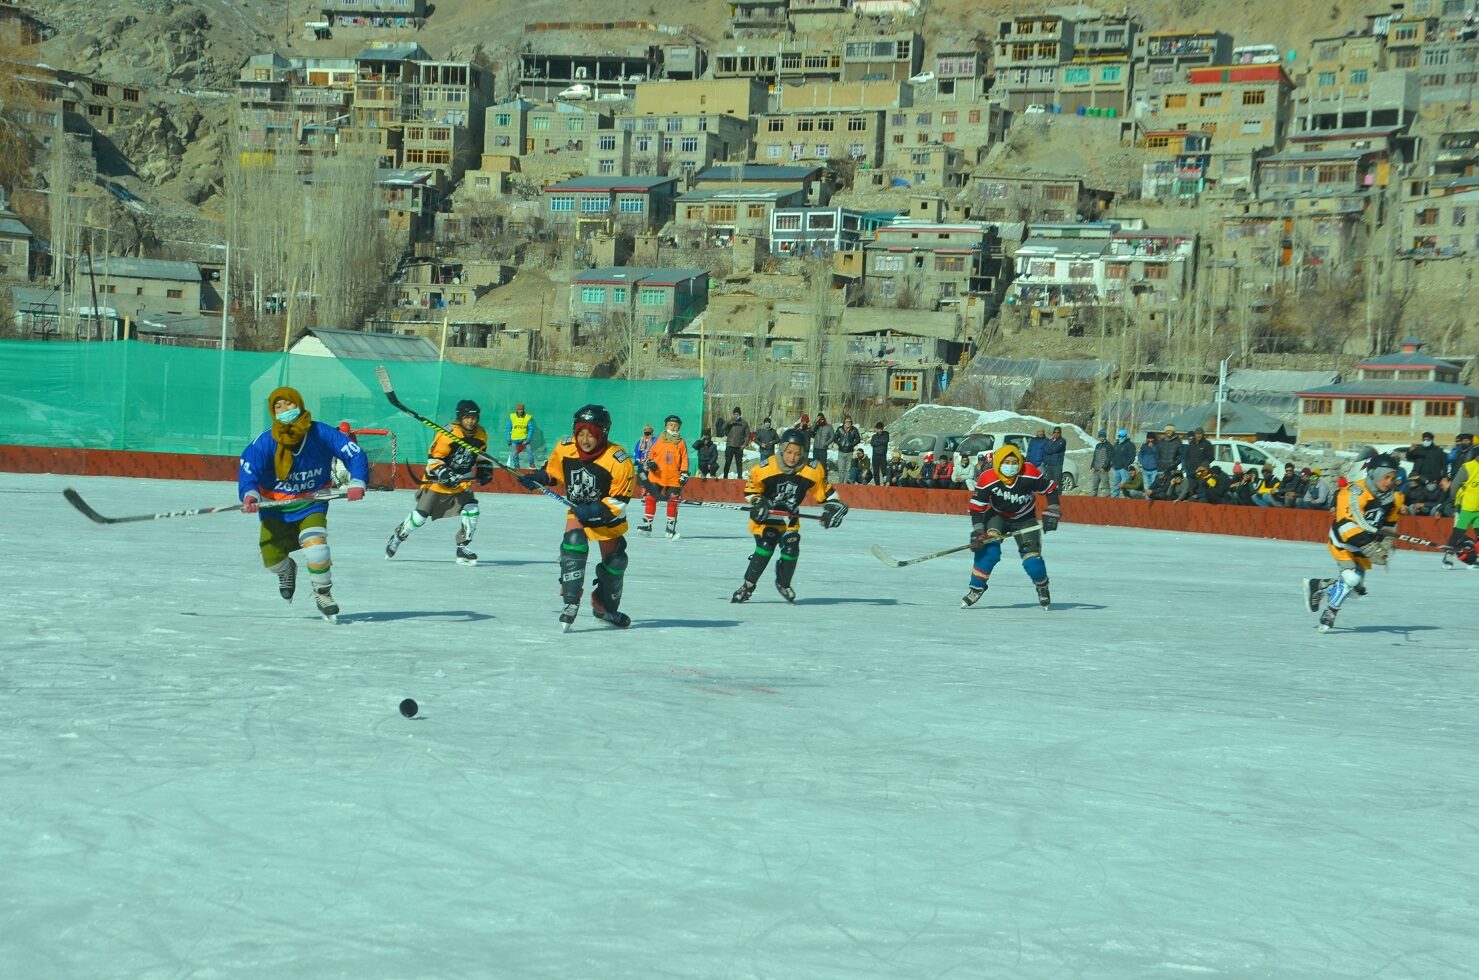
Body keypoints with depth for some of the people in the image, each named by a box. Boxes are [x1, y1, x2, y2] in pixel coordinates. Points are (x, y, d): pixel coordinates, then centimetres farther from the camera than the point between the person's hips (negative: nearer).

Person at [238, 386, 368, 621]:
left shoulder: (322, 434, -15)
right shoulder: (263, 443, -15)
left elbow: (355, 453, -10)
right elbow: (247, 472, -17)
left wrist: (357, 483, -25)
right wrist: (249, 495, -38)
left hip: (312, 504, -1)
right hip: (276, 509, 1)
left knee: (315, 545, -26)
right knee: (272, 560, -5)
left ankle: (323, 593, 2)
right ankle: (287, 571, 37)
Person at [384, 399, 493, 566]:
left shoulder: (480, 435, -3)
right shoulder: (448, 434, -22)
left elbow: (481, 455, 17)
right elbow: (433, 458, -19)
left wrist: (484, 470, 1)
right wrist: (446, 475, -30)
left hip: (462, 483, 4)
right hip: (437, 481, -4)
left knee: (471, 510, -17)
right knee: (420, 516, -1)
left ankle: (463, 548, -3)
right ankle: (398, 536, 26)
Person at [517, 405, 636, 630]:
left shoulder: (618, 460, -28)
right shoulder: (565, 448, -16)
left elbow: (621, 499, -23)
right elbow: (553, 470, 5)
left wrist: (597, 510, -32)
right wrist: (539, 478, -12)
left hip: (609, 518, -1)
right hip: (578, 512, 1)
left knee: (614, 561, 11)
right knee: (573, 544, -26)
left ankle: (605, 607, 35)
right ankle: (571, 601, -20)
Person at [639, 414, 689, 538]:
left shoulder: (681, 443, 5)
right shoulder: (659, 440, 6)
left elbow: (684, 460, 4)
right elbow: (651, 454, 12)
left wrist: (684, 474, -3)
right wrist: (650, 463, -6)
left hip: (674, 478, 0)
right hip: (656, 476, 0)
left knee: (673, 502, 2)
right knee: (650, 498, -3)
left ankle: (671, 527, 12)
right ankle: (646, 524, 4)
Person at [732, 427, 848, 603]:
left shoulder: (812, 470, -14)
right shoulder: (765, 468, -21)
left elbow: (823, 490, 1)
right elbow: (750, 488, -6)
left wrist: (833, 505, -11)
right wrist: (757, 502, -21)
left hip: (789, 519, 3)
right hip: (765, 517, -3)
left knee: (791, 549, -7)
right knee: (765, 548, -19)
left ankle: (784, 584, 20)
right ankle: (748, 585, -7)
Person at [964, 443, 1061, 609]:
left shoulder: (1030, 474, -25)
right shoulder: (987, 480, -25)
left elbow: (1051, 489, -11)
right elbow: (976, 507, -19)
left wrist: (1052, 512, -16)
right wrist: (977, 531, -27)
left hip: (1025, 519, 0)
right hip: (997, 516, 0)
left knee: (1032, 560, -9)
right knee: (988, 550, -25)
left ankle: (1042, 587, 23)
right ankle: (976, 588, -11)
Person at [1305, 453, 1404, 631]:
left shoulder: (1394, 498, -4)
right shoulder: (1355, 493, -28)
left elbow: (1390, 523, 13)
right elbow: (1347, 525, -37)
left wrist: (1387, 542, -2)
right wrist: (1370, 547, -44)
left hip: (1364, 543, 7)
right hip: (1342, 541, -7)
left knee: (1356, 587, 4)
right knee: (1351, 577, -23)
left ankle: (1317, 586, 27)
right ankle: (1330, 612, -3)